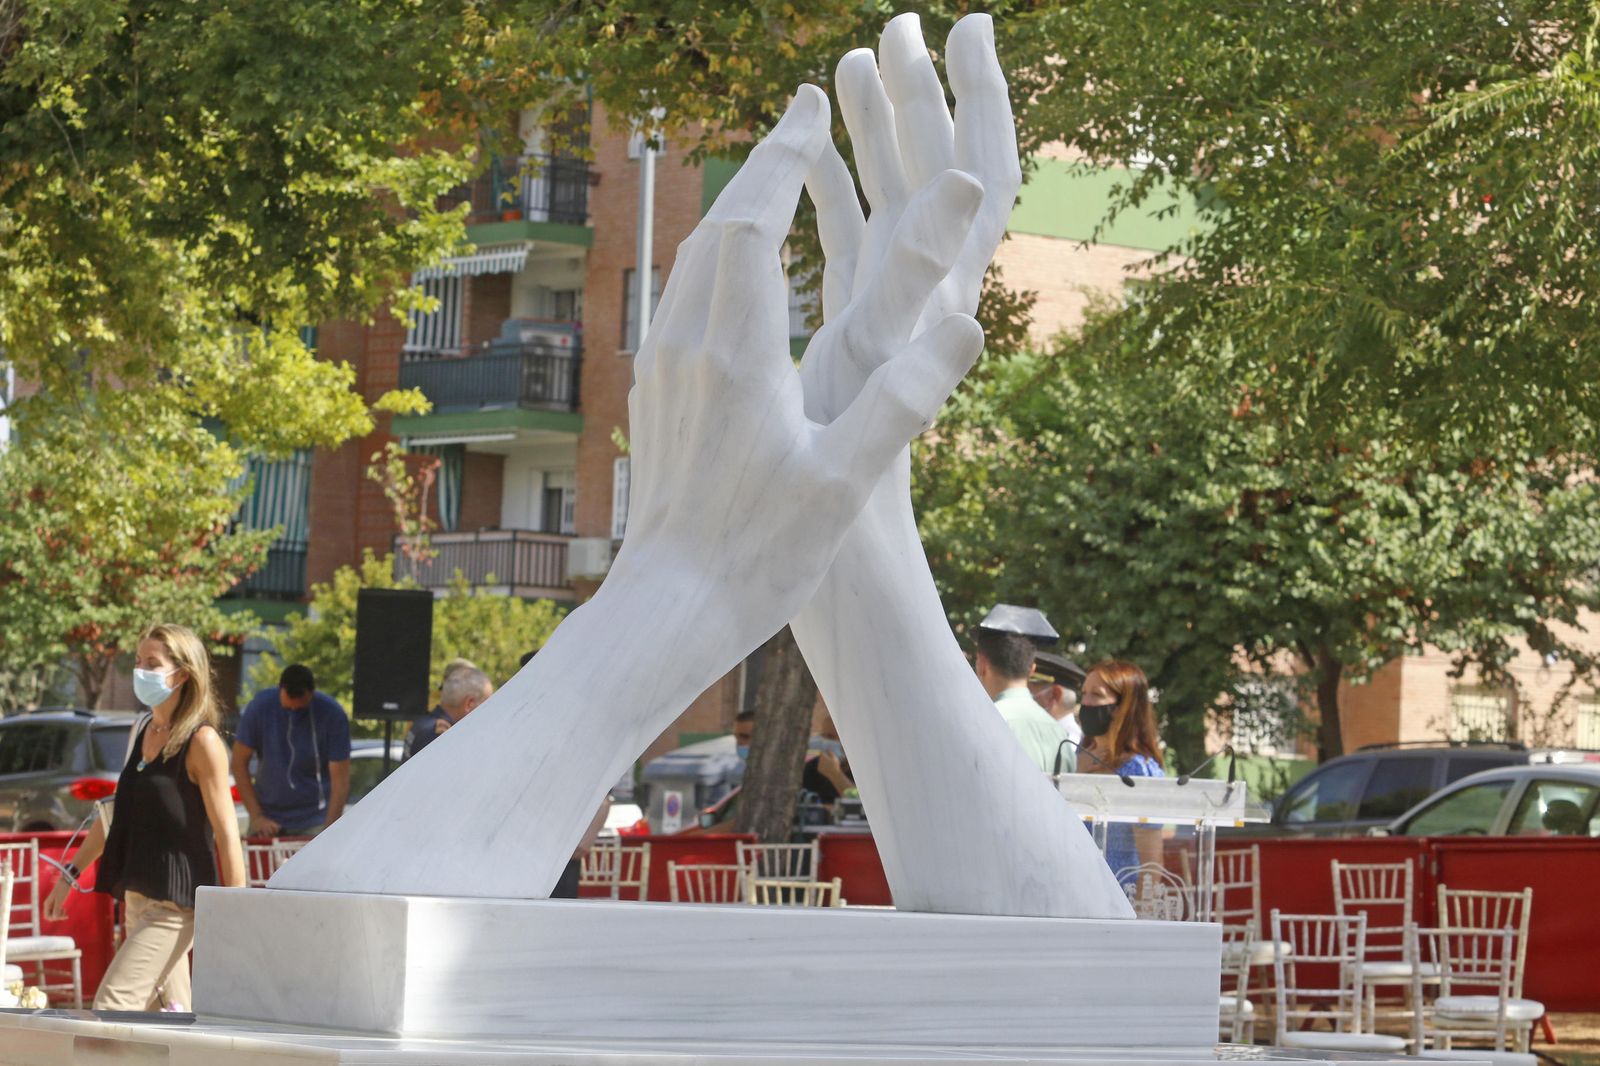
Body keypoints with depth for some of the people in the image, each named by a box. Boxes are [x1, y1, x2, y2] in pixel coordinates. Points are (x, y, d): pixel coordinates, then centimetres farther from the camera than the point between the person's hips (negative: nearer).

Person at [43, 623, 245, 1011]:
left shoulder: (201, 742, -12)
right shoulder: (142, 731, 11)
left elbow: (227, 834, -13)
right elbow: (117, 815, 22)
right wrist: (69, 875, 21)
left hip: (178, 903, -8)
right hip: (139, 900, 8)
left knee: (112, 1006, -16)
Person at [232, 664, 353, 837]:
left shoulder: (333, 715, -14)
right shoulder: (260, 707, -10)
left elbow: (340, 778, -15)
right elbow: (239, 763, -5)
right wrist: (256, 816, -11)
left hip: (314, 822, -2)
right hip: (268, 816, 2)